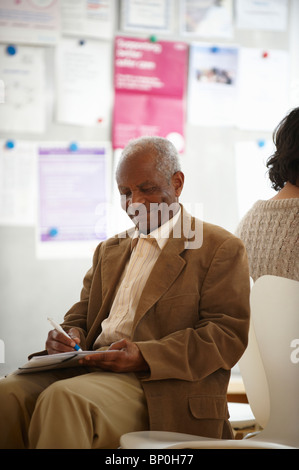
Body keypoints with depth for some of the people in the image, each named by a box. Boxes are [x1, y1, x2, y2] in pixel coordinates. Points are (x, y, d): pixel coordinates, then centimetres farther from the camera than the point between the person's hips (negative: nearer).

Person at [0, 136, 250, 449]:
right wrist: (68, 339, 0)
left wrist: (144, 356, -17)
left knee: (63, 399, -36)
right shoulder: (109, 250, 28)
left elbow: (228, 334, -5)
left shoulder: (222, 249, 5)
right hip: (87, 369, 6)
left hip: (156, 386, -6)